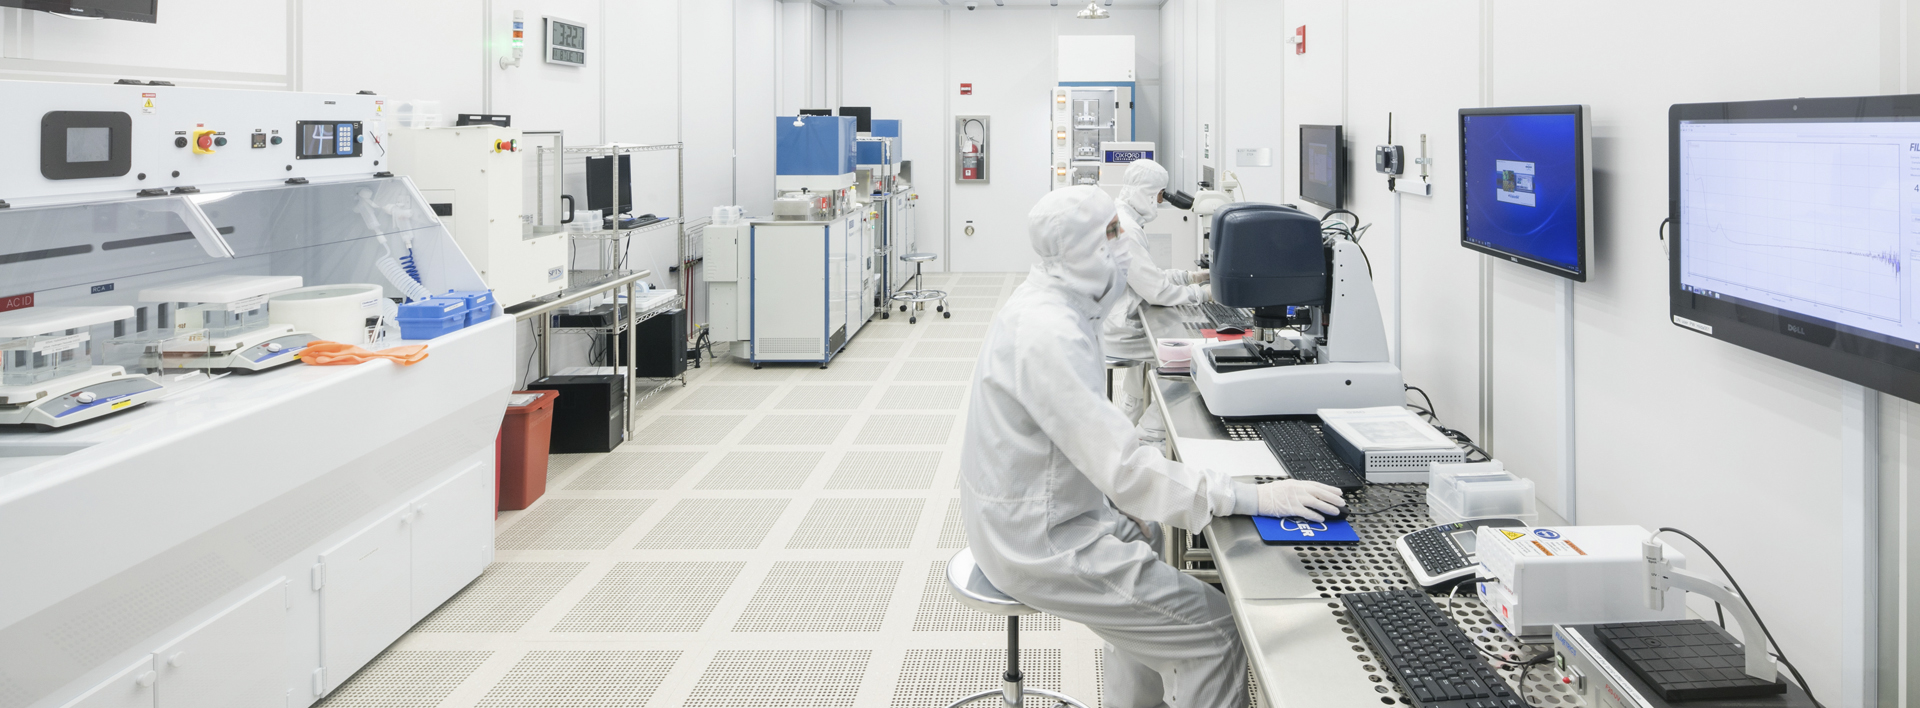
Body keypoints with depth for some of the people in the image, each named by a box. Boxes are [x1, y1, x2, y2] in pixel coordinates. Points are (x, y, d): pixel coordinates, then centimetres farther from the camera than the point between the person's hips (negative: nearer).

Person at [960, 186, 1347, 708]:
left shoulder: (1045, 305, 6)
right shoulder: (1050, 333, -27)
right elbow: (1123, 469, -30)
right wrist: (1252, 498, -29)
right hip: (1038, 543, -11)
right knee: (1215, 633, -9)